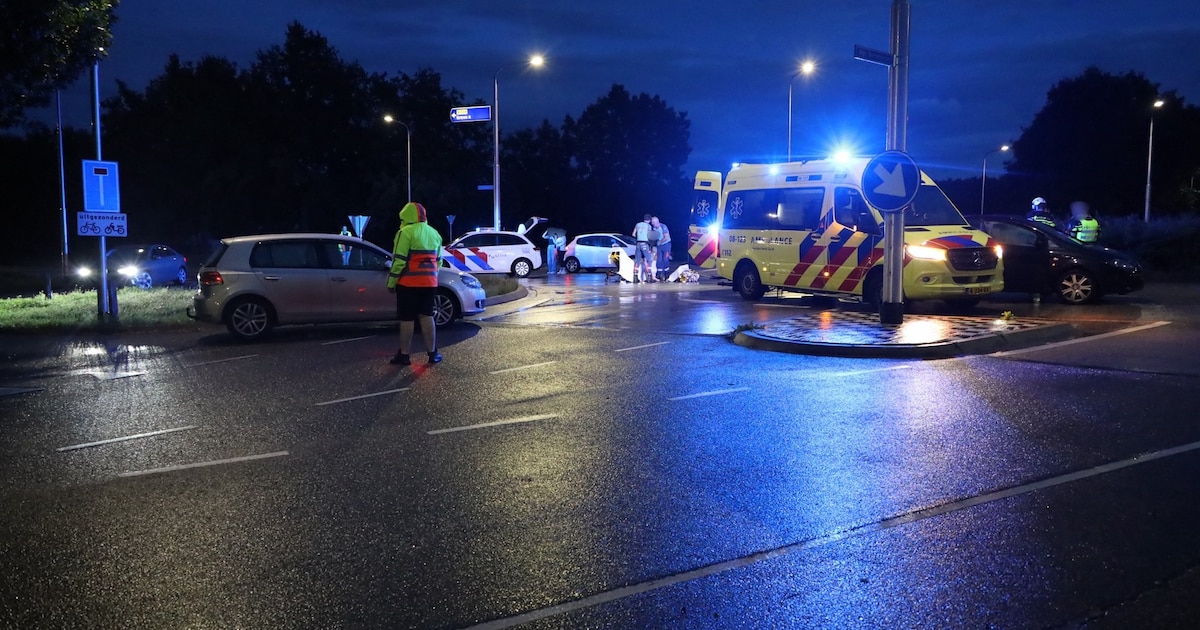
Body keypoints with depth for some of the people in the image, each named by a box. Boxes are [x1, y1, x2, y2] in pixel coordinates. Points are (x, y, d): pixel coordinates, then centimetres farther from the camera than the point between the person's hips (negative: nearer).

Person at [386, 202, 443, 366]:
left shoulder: (406, 232, -10)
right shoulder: (434, 233, 13)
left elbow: (399, 260, -14)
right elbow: (438, 260, 18)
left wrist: (391, 282, -6)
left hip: (408, 283, -6)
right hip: (429, 283, 6)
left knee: (407, 319, 0)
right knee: (427, 316, 13)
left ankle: (404, 355, 5)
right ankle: (432, 353, 14)